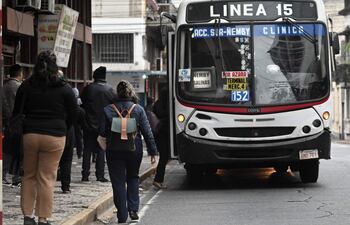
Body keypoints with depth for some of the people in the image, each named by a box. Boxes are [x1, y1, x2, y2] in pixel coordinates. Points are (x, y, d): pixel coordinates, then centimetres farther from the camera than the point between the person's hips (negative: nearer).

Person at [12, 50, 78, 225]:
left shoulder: (26, 86, 3)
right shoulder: (64, 89, -2)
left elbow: (17, 112, 8)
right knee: (47, 179, 1)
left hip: (29, 134, 2)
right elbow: (73, 115, 2)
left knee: (28, 176, 14)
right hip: (54, 137, -2)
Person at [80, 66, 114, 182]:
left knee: (87, 150, 6)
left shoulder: (87, 89, -4)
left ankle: (85, 175, 4)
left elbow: (82, 104, 0)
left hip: (88, 125, 1)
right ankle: (100, 175, 2)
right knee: (101, 151, 5)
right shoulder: (109, 89, -5)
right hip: (103, 125, -1)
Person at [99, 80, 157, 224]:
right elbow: (147, 132, -3)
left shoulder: (108, 110, -4)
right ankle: (133, 209, 7)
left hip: (114, 151, -1)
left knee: (118, 182, 5)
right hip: (134, 150, 1)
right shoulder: (138, 109, -3)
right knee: (133, 178, 21)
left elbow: (102, 132, -3)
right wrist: (152, 151, 2)